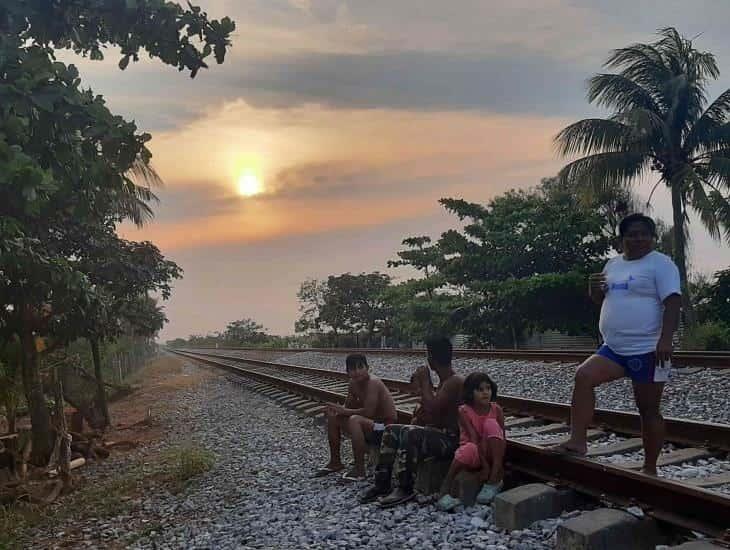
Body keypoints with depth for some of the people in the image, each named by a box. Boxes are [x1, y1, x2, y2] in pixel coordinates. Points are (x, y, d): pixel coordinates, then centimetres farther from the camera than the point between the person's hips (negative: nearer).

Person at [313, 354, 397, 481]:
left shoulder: (373, 382, -24)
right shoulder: (353, 384, 2)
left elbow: (368, 412, -30)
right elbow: (349, 407, 8)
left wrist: (344, 411, -19)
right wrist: (337, 410, -14)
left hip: (386, 428, -9)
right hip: (370, 423, 9)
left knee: (354, 420, -34)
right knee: (333, 417, 6)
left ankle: (360, 469, -23)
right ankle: (335, 462, 18)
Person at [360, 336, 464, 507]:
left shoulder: (455, 382, -17)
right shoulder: (444, 381, 15)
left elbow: (432, 407, -27)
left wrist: (425, 381, -16)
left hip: (449, 440, -10)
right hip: (436, 433, 10)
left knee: (410, 433, -31)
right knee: (392, 430, 1)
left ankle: (406, 488, -19)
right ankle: (382, 483, 0)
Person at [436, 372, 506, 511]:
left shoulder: (496, 410, -5)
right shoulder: (464, 411, -12)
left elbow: (502, 440, -9)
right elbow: (474, 438, -21)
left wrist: (499, 466, -21)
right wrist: (485, 465, -27)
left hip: (491, 453, 2)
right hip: (475, 453, -2)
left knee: (491, 424, -25)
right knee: (470, 448, -38)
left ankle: (494, 481, -23)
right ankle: (445, 491, -27)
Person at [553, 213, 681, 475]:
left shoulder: (660, 264, -6)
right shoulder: (613, 264, 15)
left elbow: (672, 303, -15)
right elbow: (601, 300, 25)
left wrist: (665, 339, -27)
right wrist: (594, 287, 1)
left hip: (647, 349, -6)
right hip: (614, 348, 6)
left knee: (648, 409, 2)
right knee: (584, 376, -15)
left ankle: (650, 468, 13)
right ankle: (577, 441, -14)